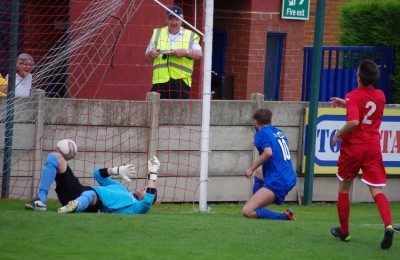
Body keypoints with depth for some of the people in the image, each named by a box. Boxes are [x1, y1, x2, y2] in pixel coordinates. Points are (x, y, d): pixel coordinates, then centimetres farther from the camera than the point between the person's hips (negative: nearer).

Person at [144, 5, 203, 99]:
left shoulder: (191, 36, 15)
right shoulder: (157, 34, 21)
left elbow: (199, 54, 0)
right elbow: (147, 59, 21)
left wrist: (185, 52, -17)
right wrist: (150, 54, -2)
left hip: (181, 80, -1)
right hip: (160, 81, 1)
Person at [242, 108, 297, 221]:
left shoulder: (261, 133, -6)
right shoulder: (279, 132, 16)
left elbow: (268, 152, -24)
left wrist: (251, 169, -15)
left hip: (277, 183, -9)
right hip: (290, 178, 9)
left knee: (247, 212, -17)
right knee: (259, 173, 38)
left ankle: (284, 217, -20)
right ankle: (258, 207, 31)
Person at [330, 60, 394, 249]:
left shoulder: (353, 96, -14)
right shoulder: (380, 96, 5)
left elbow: (354, 121, -27)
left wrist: (338, 134, -12)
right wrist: (345, 104, 22)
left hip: (353, 147, -4)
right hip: (373, 148, 4)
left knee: (344, 189, 16)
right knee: (377, 191, -3)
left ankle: (344, 231, 23)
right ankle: (388, 226, -27)